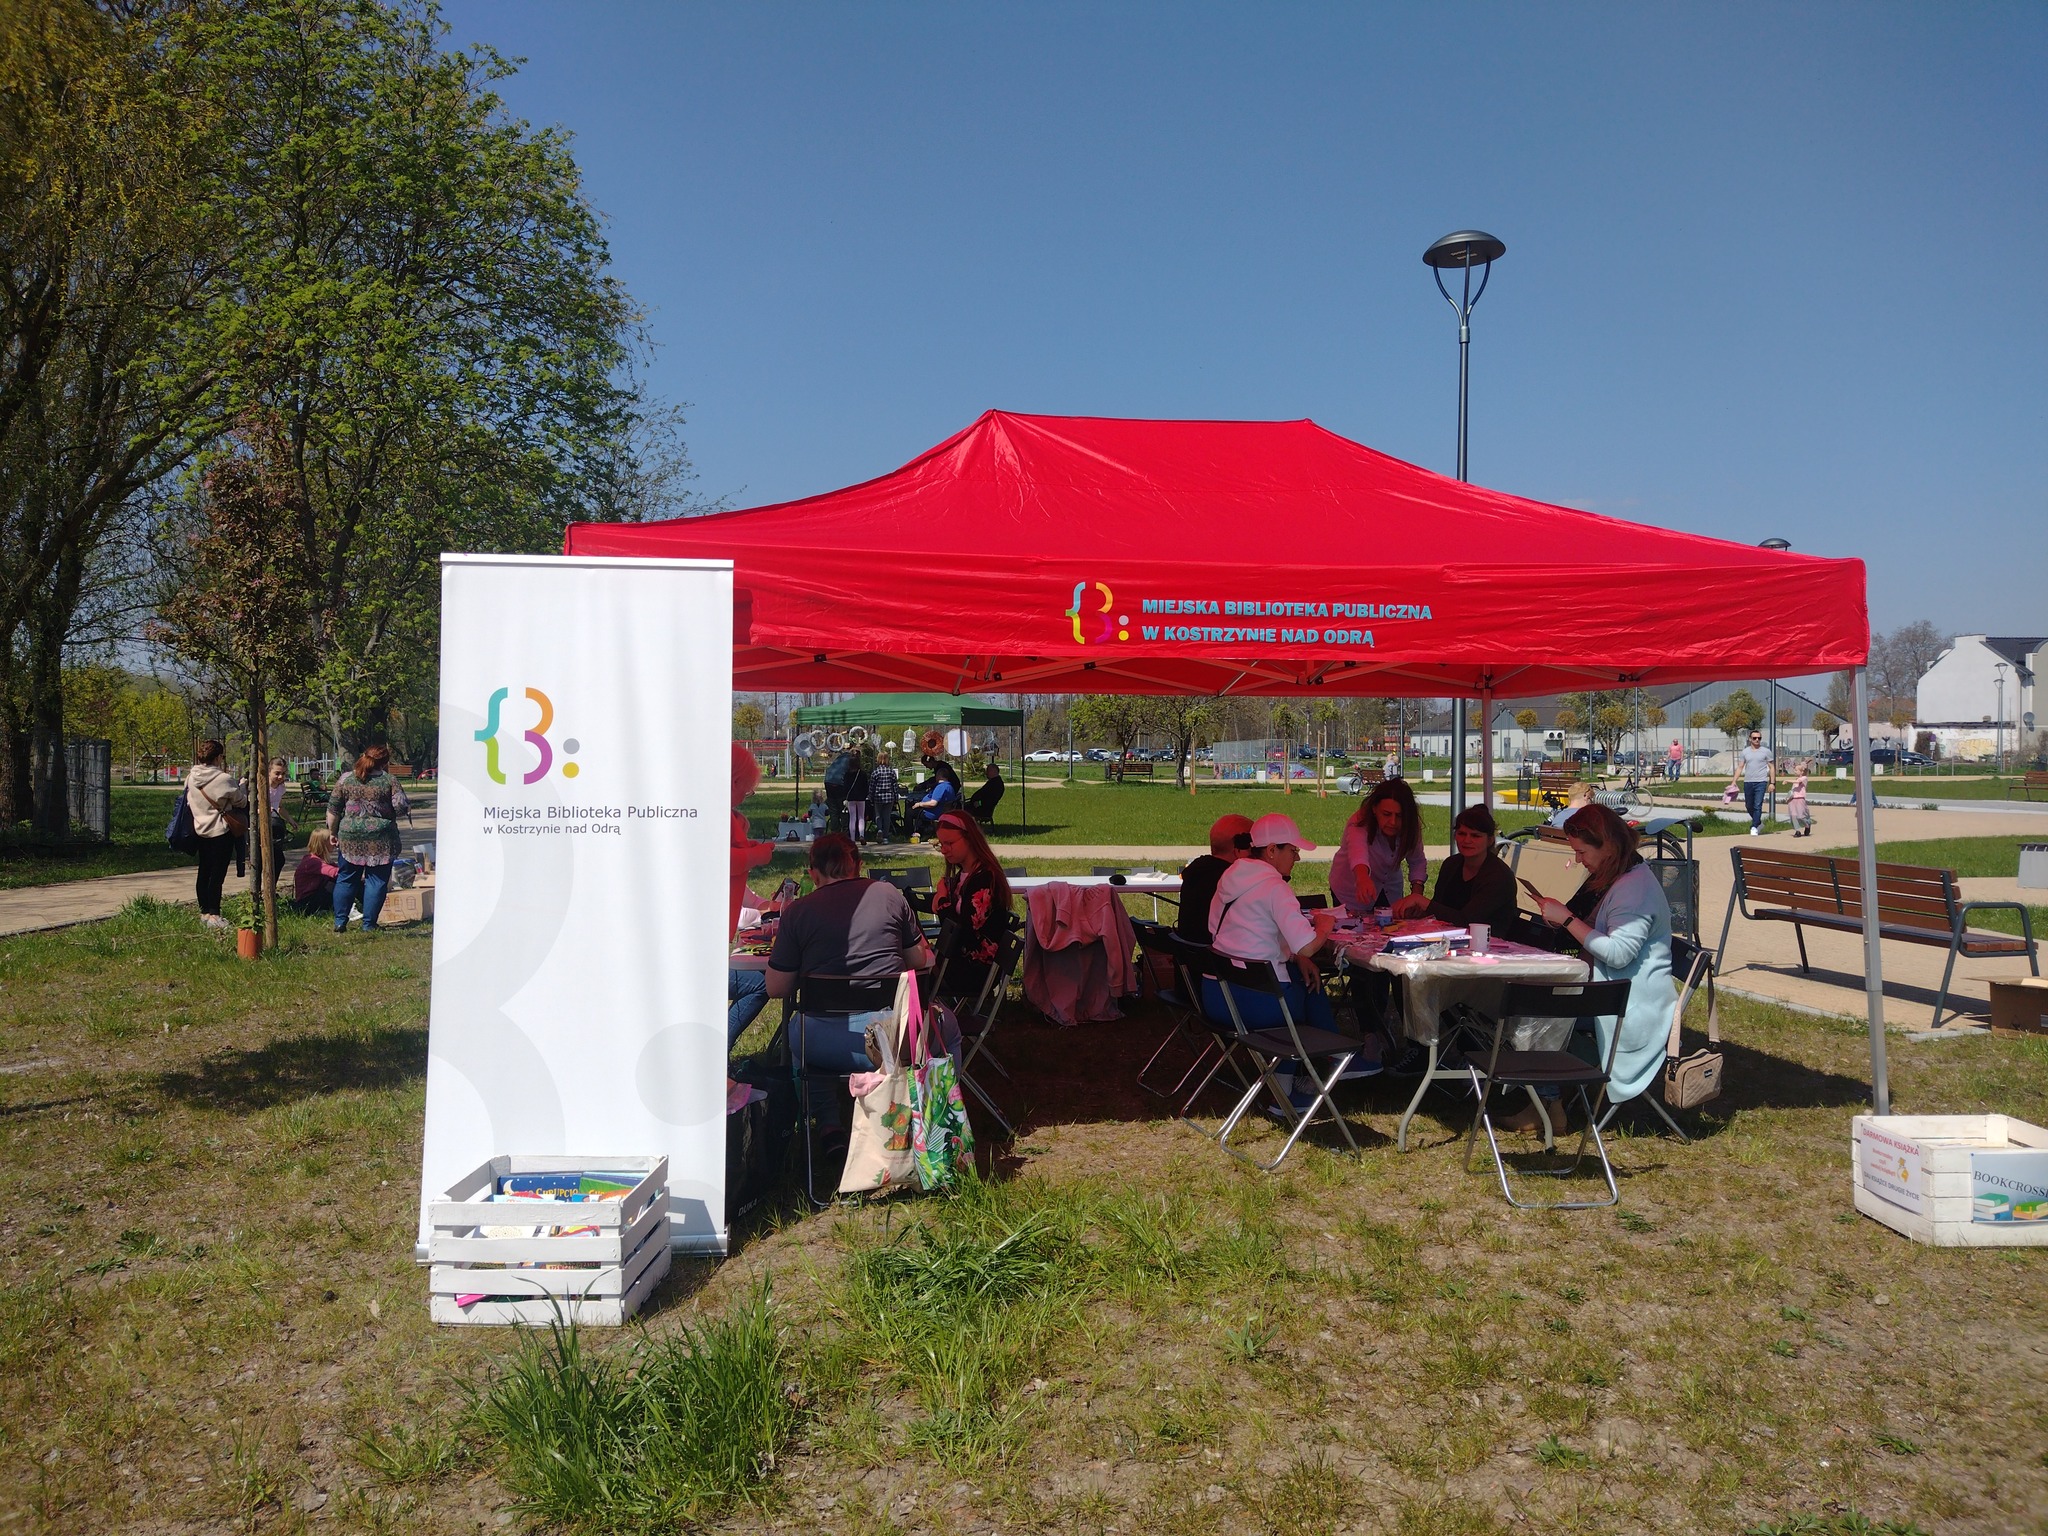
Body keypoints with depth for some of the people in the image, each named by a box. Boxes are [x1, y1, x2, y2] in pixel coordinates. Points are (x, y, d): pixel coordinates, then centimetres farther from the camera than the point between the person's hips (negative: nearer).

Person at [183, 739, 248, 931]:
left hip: (201, 829, 7)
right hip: (221, 830, -7)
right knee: (217, 874, -3)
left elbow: (189, 801, 13)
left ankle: (204, 911, 23)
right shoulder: (223, 779, -19)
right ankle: (213, 915, -2)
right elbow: (241, 802, -8)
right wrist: (242, 786, 11)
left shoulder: (191, 778, 0)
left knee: (204, 872, 15)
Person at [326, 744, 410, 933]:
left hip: (350, 837, 3)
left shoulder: (345, 779, 6)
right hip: (381, 839, -3)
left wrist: (332, 832, 18)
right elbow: (402, 807, -9)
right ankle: (369, 924, 4)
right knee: (377, 880, 4)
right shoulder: (389, 780, -2)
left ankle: (340, 922, 12)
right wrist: (408, 805, 12)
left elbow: (333, 810, 8)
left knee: (346, 879, 13)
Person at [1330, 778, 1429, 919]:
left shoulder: (1411, 827, -19)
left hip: (1390, 891, 4)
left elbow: (1417, 861, -10)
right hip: (1352, 891, -4)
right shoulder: (1359, 826, -35)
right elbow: (1357, 849, -55)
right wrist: (1363, 878, -76)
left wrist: (1417, 893, -27)